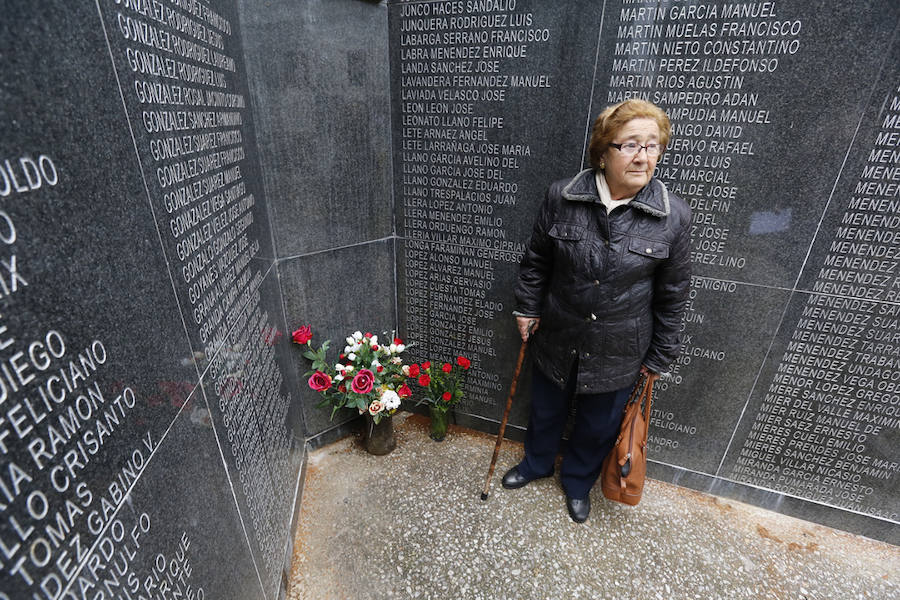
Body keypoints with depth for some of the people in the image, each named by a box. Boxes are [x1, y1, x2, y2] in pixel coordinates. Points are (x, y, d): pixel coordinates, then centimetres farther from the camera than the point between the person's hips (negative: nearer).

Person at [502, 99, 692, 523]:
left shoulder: (673, 216, -14)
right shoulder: (562, 197, -13)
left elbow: (673, 293, -4)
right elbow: (536, 259, 0)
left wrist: (660, 354, 1)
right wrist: (527, 307, 2)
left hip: (617, 352, 0)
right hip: (557, 338, 1)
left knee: (599, 425, 21)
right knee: (546, 409, 24)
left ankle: (578, 481, 52)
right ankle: (537, 463, 55)